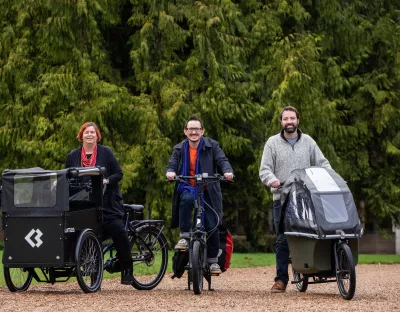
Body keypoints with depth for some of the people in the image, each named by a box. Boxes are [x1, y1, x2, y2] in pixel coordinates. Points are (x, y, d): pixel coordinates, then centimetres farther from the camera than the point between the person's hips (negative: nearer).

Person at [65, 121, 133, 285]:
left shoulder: (106, 152, 4)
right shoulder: (72, 156, 10)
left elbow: (119, 173, 2)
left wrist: (106, 181, -16)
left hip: (107, 203, -2)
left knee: (118, 231, -13)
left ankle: (127, 270, -4)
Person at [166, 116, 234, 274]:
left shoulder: (211, 146, 1)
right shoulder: (179, 149, 7)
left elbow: (222, 160, -8)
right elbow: (172, 165, 0)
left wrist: (228, 171, -31)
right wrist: (170, 172, -25)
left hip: (208, 192, 0)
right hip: (187, 189, 0)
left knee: (212, 227, -7)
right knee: (187, 199, -37)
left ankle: (213, 260, 11)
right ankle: (184, 237, -27)